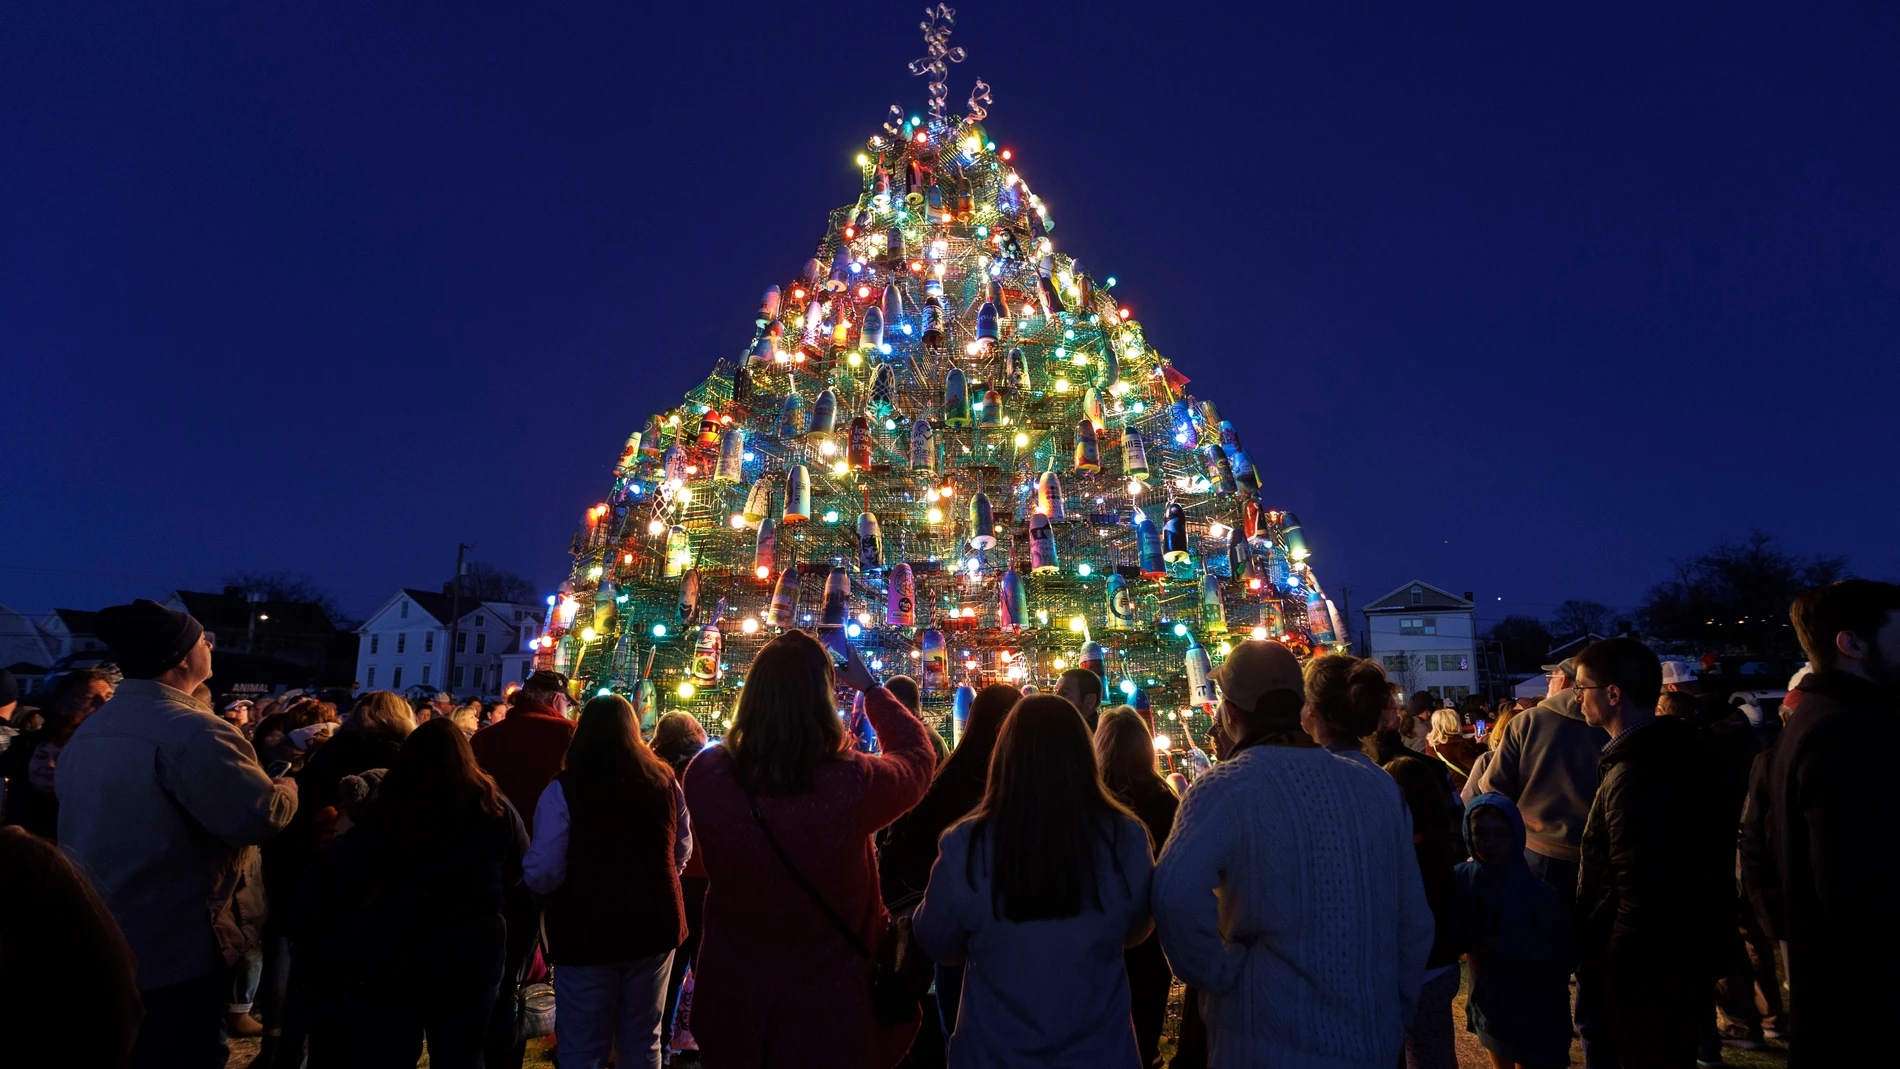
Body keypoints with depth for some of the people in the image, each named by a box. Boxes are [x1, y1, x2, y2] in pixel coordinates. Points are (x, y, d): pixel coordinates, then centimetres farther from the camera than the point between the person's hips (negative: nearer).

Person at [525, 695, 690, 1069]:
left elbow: (543, 873, -17)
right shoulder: (665, 781, 0)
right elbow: (683, 851, 11)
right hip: (654, 924, 4)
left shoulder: (564, 789, -14)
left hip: (586, 931, -3)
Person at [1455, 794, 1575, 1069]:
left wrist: (1502, 946, -25)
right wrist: (1469, 943, -19)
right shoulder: (1462, 880, -10)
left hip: (1536, 1016, -4)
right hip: (1489, 1002, 4)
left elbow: (1563, 959, -19)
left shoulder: (1541, 895, -20)